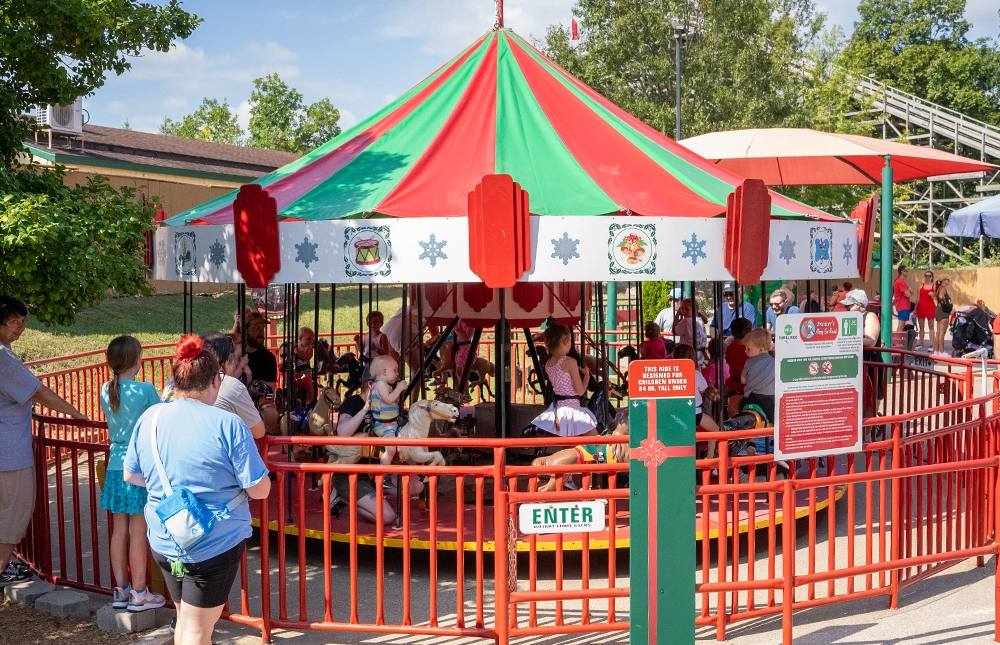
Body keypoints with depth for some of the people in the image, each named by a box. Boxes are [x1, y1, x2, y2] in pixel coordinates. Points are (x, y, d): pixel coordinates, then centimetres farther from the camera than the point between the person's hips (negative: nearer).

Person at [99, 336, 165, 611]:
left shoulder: (106, 390, 3)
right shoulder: (146, 390, -14)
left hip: (115, 468, 6)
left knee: (119, 532, 12)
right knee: (138, 534, 2)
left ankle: (121, 590, 21)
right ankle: (138, 593, 11)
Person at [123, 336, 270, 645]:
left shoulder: (149, 419, -3)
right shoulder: (229, 425, -18)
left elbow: (131, 475, 10)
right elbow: (260, 490, -14)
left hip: (164, 542, 5)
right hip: (216, 544, -5)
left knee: (185, 618, 23)